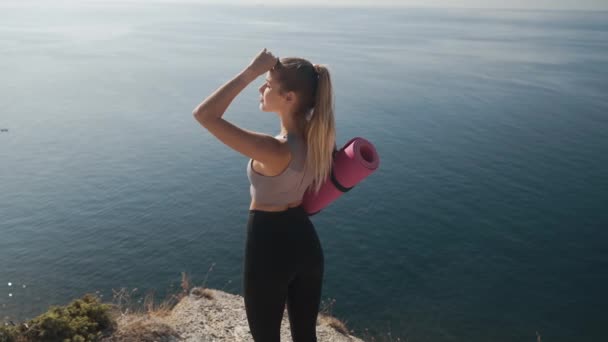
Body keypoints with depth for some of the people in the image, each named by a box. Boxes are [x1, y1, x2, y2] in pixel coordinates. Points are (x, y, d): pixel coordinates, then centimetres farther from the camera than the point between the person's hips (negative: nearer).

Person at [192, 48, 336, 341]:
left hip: (269, 248, -7)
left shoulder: (275, 151, -30)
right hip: (306, 242, 7)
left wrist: (250, 73, -27)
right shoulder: (318, 138, -7)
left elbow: (204, 114, -29)